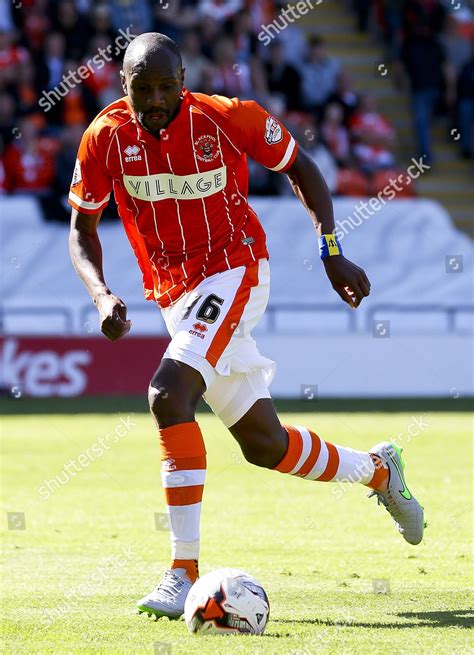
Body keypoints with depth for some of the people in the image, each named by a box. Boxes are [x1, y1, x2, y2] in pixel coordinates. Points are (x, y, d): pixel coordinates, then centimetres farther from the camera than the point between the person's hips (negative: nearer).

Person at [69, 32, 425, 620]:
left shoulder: (228, 119, -14)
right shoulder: (105, 139, -7)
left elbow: (300, 168, 3)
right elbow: (82, 229, 4)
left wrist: (331, 252, -3)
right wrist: (101, 295, -14)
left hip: (233, 273, -5)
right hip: (174, 295, 5)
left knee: (168, 394, -28)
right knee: (264, 443, 11)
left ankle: (184, 571, -24)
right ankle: (377, 470, 40)